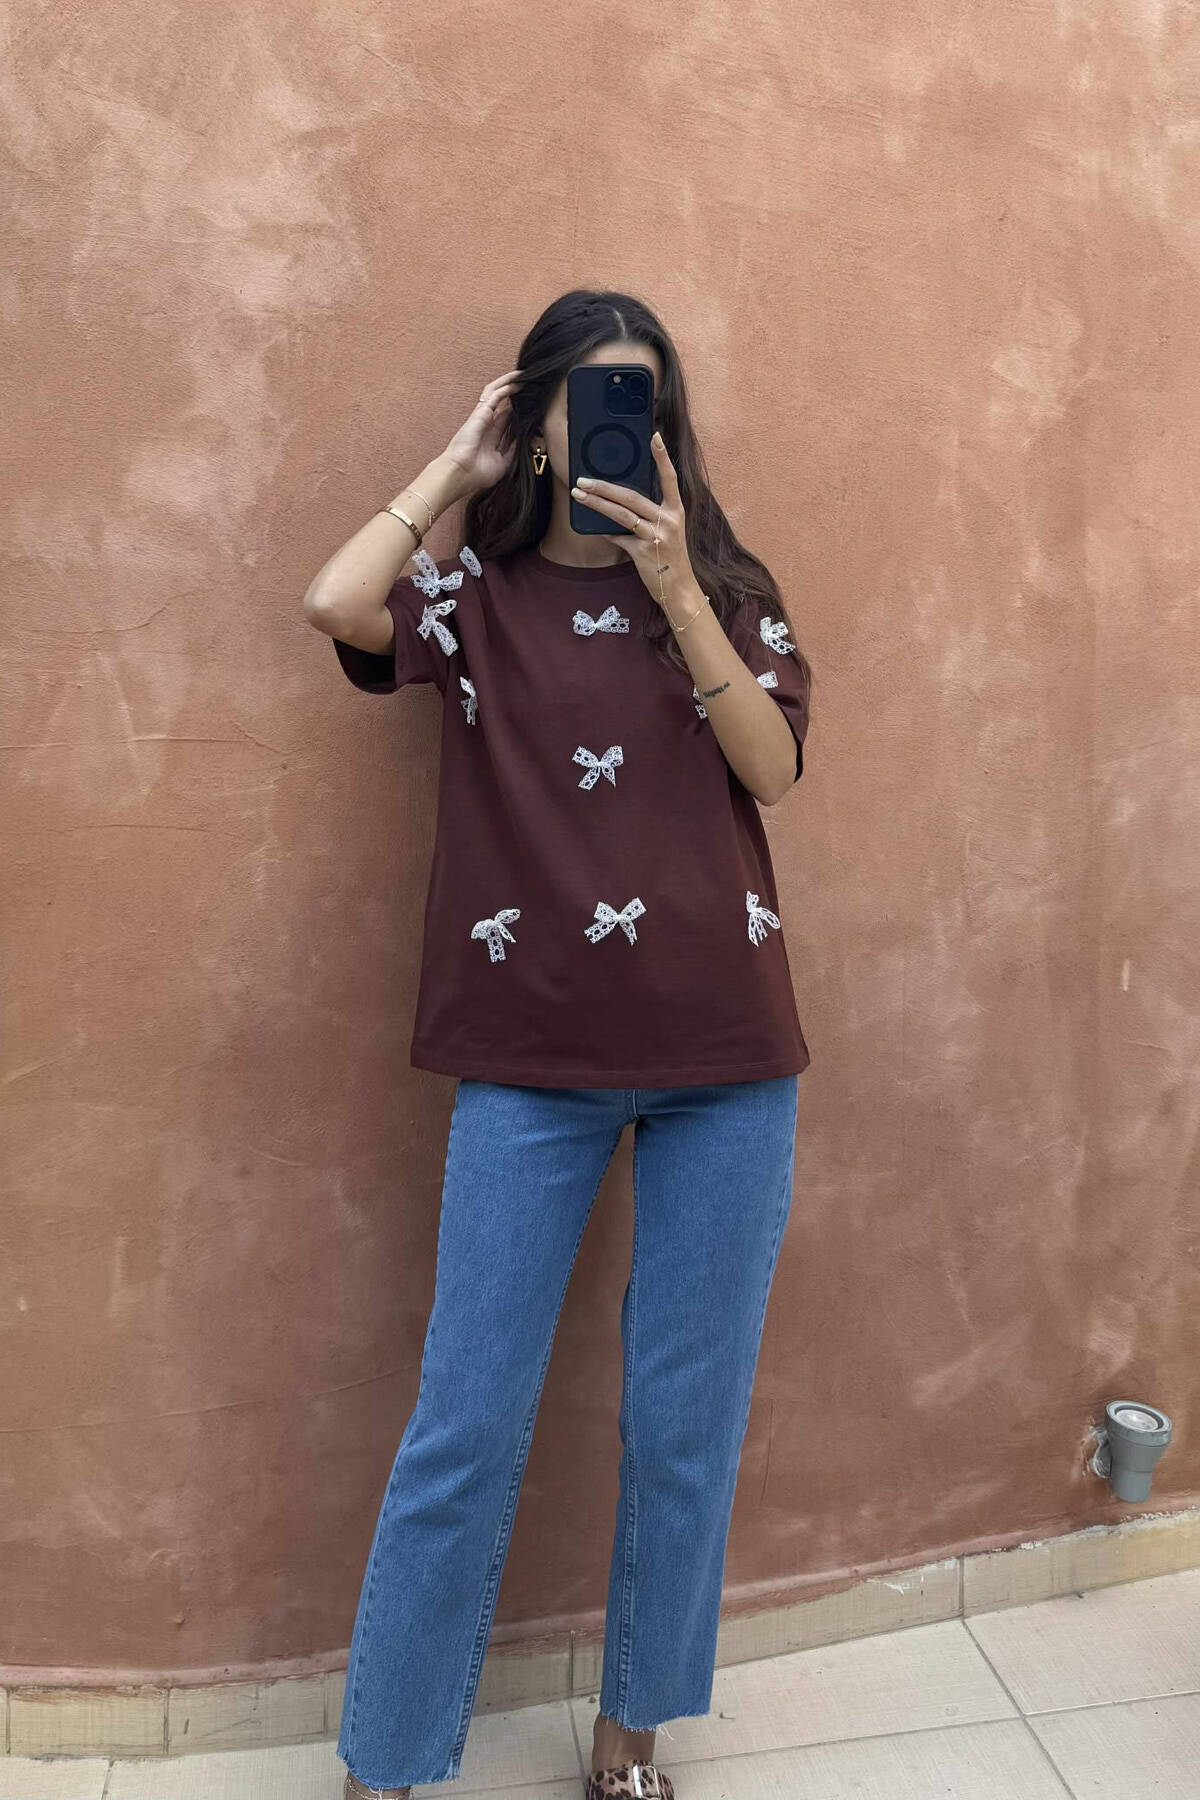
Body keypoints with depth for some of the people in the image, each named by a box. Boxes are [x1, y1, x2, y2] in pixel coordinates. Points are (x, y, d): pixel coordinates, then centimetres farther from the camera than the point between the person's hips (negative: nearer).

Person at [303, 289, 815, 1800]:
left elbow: (772, 769, -2)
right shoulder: (479, 594, 7)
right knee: (467, 1422, 4)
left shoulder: (729, 590, 12)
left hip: (724, 1049, 2)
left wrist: (673, 587, -9)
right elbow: (334, 605, -13)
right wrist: (455, 471, 1)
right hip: (533, 1054, -2)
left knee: (689, 1418, 11)